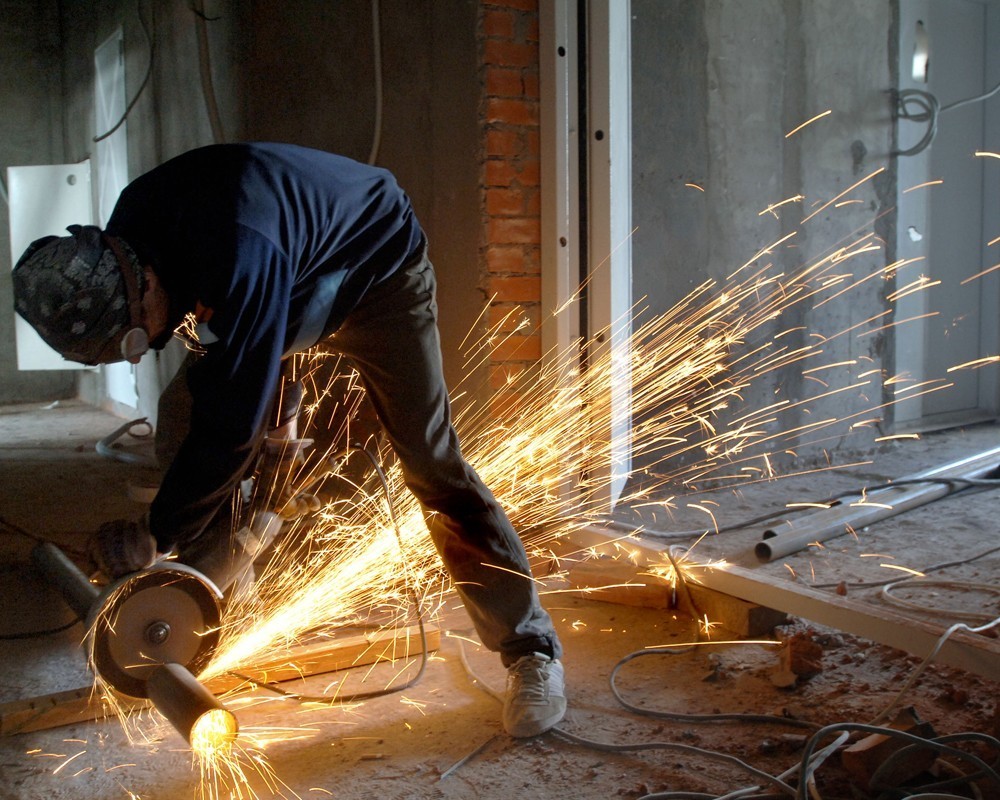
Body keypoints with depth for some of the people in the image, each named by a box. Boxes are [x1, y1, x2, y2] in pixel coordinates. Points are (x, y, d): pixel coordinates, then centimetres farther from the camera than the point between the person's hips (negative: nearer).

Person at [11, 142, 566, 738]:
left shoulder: (241, 261, -43)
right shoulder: (126, 233, -17)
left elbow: (233, 424, -37)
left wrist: (158, 536, -28)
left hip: (377, 270, -8)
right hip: (295, 283, 8)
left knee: (430, 461, -13)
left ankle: (532, 650, -4)